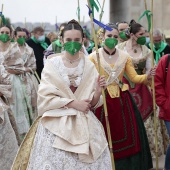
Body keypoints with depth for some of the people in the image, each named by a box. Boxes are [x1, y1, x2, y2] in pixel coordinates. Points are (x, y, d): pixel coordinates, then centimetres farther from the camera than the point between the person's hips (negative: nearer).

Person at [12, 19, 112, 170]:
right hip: (56, 123, -2)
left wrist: (98, 92, -17)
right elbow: (45, 97, -9)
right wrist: (73, 103, -14)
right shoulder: (52, 64, -5)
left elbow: (92, 103, 3)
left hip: (84, 124, 2)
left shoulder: (89, 66, 2)